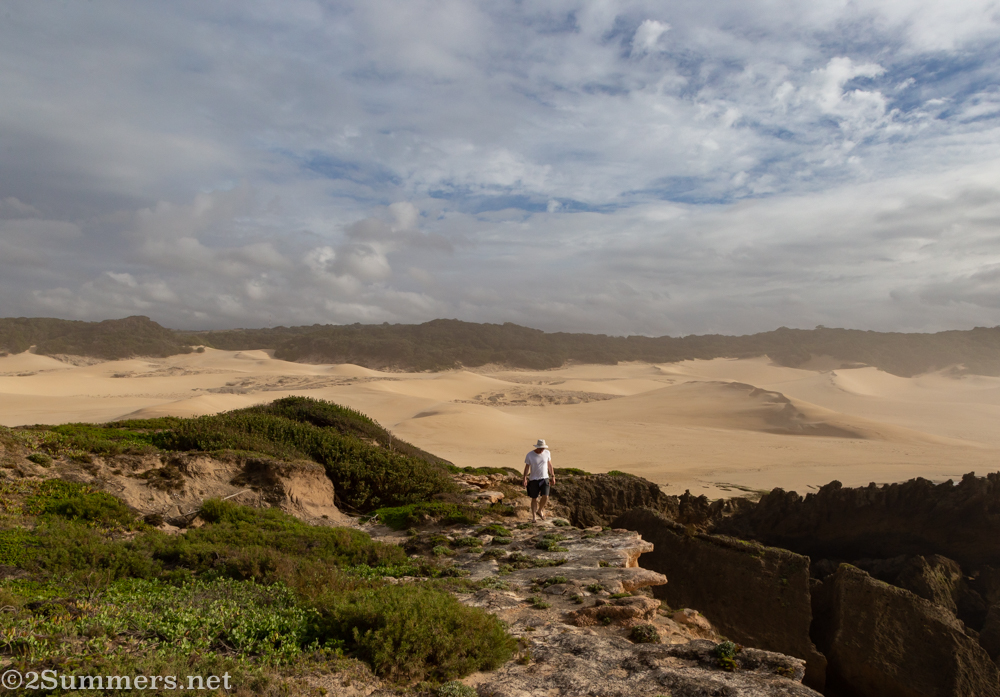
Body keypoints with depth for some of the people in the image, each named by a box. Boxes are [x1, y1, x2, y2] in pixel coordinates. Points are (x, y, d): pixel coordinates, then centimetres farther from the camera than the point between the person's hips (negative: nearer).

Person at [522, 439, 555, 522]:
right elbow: (527, 467, -5)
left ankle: (540, 510, 13)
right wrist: (525, 479, -16)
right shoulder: (529, 455, -9)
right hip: (533, 479, -2)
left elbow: (550, 465, 9)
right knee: (534, 499, 2)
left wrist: (553, 476, 10)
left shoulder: (547, 453, -1)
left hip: (544, 478, 2)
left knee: (545, 497, -14)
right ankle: (533, 517, 17)